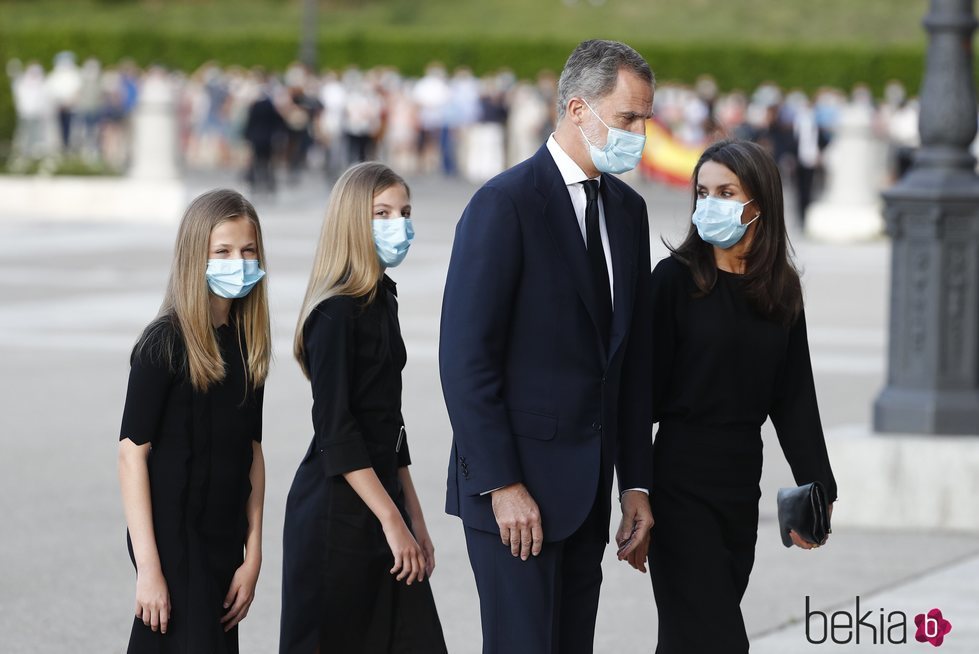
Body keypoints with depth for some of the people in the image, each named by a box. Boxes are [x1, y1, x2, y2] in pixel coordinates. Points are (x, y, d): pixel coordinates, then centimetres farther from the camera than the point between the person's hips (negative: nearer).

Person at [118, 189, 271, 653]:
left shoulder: (248, 343, 7)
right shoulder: (165, 343, -12)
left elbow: (251, 453, 10)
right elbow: (132, 453, -13)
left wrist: (252, 557, 6)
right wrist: (147, 566, -17)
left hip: (223, 545, 6)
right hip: (173, 540, -6)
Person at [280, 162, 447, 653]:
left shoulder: (383, 301, 13)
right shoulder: (336, 312, -13)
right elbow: (335, 432, -18)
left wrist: (415, 519, 16)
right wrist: (392, 520, -18)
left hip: (380, 493, 8)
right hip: (336, 509, -8)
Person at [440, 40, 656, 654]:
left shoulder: (627, 209, 12)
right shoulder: (505, 204, -12)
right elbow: (466, 358, -15)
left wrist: (637, 485, 11)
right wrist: (502, 485, -18)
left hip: (589, 488, 7)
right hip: (516, 488, -7)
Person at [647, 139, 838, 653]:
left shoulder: (781, 289, 7)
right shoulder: (676, 278, -6)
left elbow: (793, 396, 10)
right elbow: (647, 385, -7)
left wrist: (816, 488, 5)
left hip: (742, 483, 5)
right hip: (682, 480, -5)